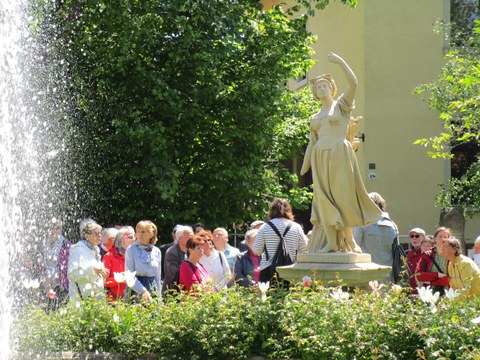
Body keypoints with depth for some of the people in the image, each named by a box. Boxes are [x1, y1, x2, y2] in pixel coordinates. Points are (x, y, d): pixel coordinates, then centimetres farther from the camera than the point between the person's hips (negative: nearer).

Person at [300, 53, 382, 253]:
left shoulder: (341, 105, 6)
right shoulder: (315, 117, 20)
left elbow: (353, 83, -9)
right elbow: (312, 143, 19)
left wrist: (340, 62, -14)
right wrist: (304, 167, 12)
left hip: (339, 156, -5)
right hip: (320, 158, 5)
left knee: (342, 194, -8)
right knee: (324, 199, -1)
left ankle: (349, 241, -3)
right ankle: (331, 243, -2)